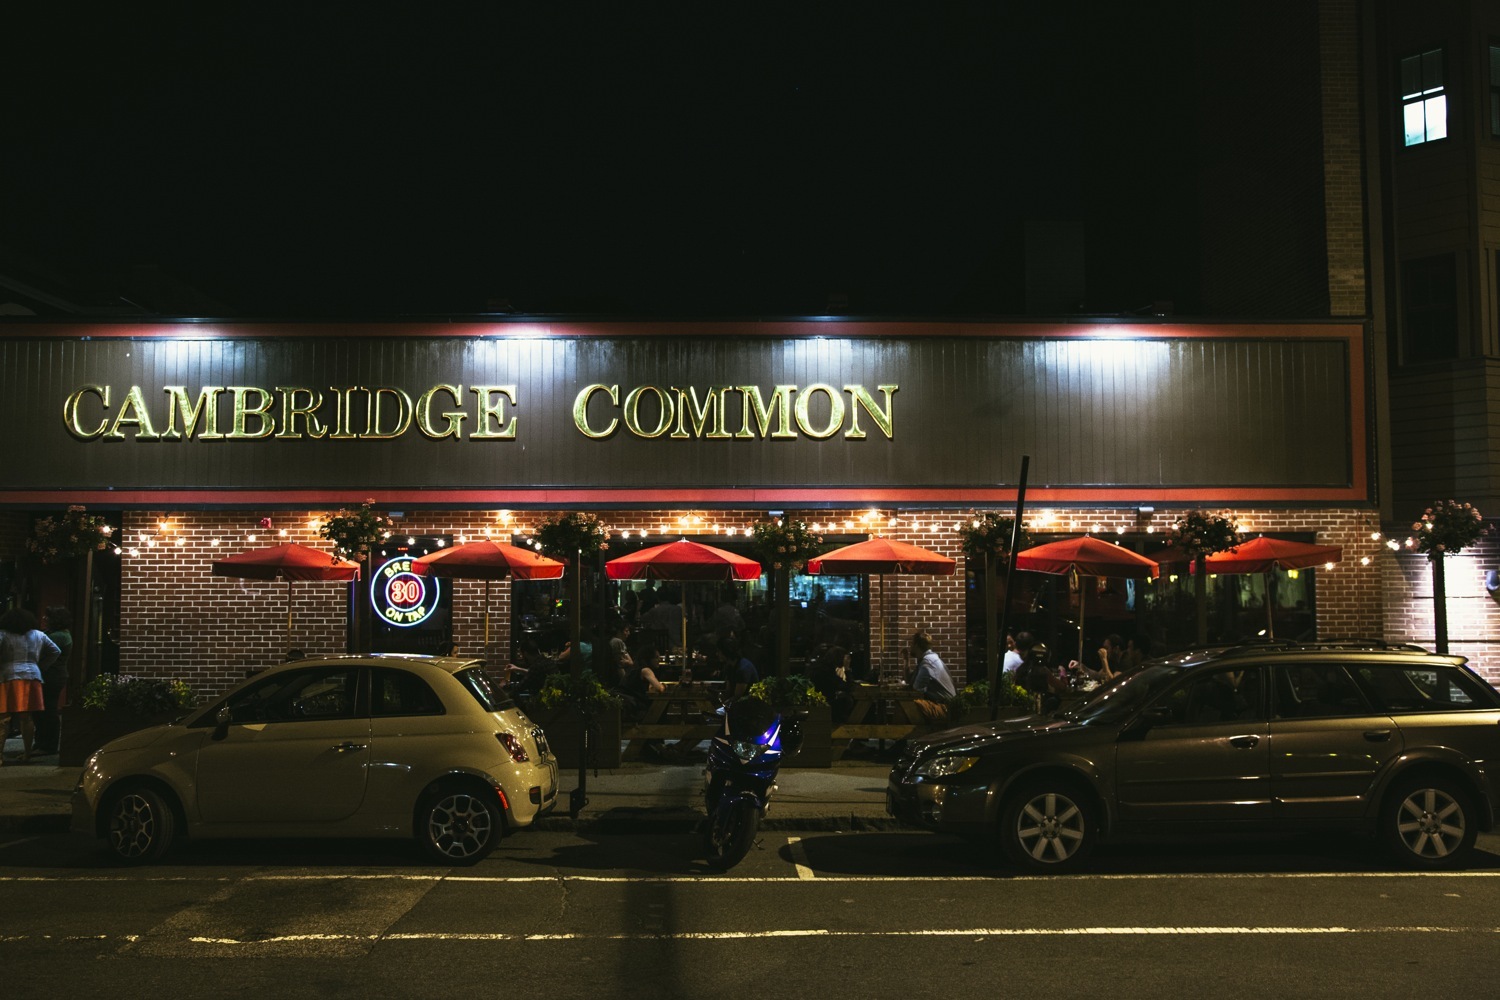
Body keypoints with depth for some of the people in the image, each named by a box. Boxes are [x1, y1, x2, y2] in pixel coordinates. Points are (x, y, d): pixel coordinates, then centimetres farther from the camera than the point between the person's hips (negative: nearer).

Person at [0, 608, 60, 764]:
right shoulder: (38, 635, 15)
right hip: (32, 678, 4)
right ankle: (27, 753, 9)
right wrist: (41, 667, 20)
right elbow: (56, 651, 18)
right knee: (26, 718, 7)